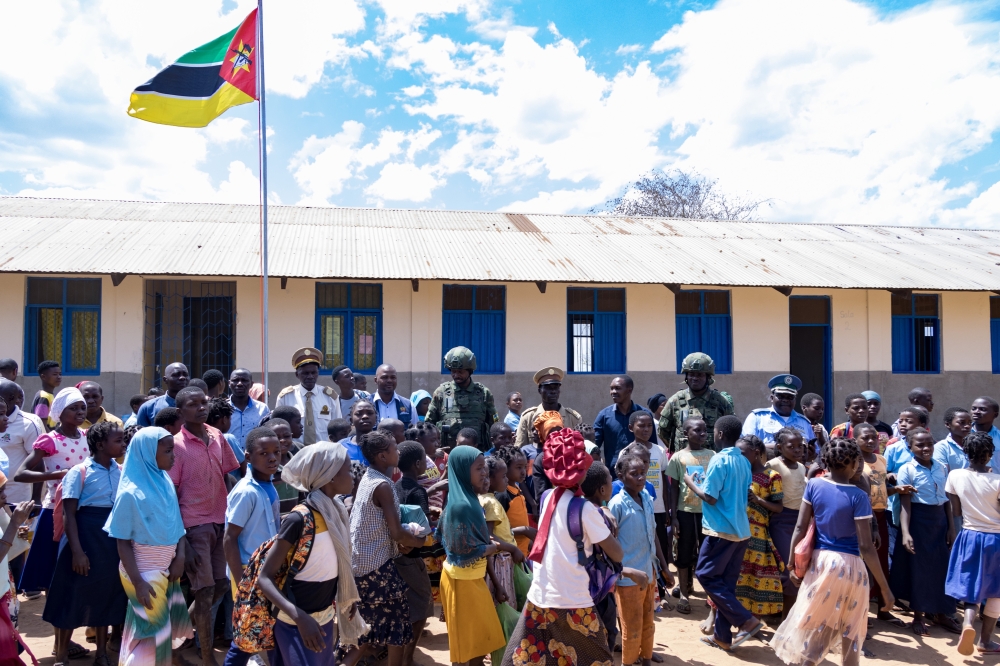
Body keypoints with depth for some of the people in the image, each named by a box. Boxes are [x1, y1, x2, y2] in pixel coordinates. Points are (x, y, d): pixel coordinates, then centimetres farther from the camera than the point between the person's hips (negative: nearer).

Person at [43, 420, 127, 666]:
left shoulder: (122, 471, 4)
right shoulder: (79, 472, -10)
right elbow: (70, 514, -12)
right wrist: (77, 551, -17)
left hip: (113, 538, 5)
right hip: (86, 535, -5)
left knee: (106, 594, 12)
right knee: (74, 594, 4)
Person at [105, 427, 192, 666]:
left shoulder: (167, 482, -1)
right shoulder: (131, 493, -18)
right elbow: (123, 541, -15)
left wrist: (180, 557, -5)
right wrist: (138, 582, -17)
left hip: (167, 569, 6)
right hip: (145, 572, -6)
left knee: (168, 627, 15)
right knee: (153, 631, 3)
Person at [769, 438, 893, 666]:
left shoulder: (813, 485, -4)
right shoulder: (858, 496, -13)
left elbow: (800, 527, -3)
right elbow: (866, 547, -14)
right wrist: (886, 588, -8)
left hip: (820, 560, 3)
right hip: (850, 565, -3)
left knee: (814, 624, 13)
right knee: (850, 629, 15)